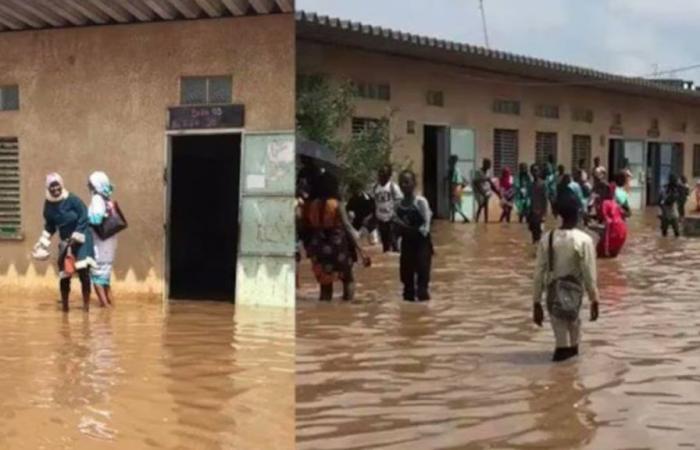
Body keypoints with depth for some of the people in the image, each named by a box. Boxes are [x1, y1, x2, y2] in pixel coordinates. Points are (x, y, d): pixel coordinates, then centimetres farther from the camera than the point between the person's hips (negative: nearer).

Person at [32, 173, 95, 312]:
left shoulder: (72, 199, -16)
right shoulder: (48, 204, 0)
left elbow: (84, 219, -15)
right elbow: (49, 226, 14)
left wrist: (75, 237, -19)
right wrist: (43, 242, 9)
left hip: (81, 239, -5)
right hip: (65, 241, 5)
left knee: (83, 271, -14)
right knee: (64, 274, 3)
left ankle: (86, 303, -5)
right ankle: (64, 304, 17)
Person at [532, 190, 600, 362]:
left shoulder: (547, 239, -5)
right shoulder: (584, 240, -12)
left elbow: (539, 274, -2)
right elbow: (589, 274, -11)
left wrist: (536, 303, 5)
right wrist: (594, 300, -2)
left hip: (553, 294, 1)